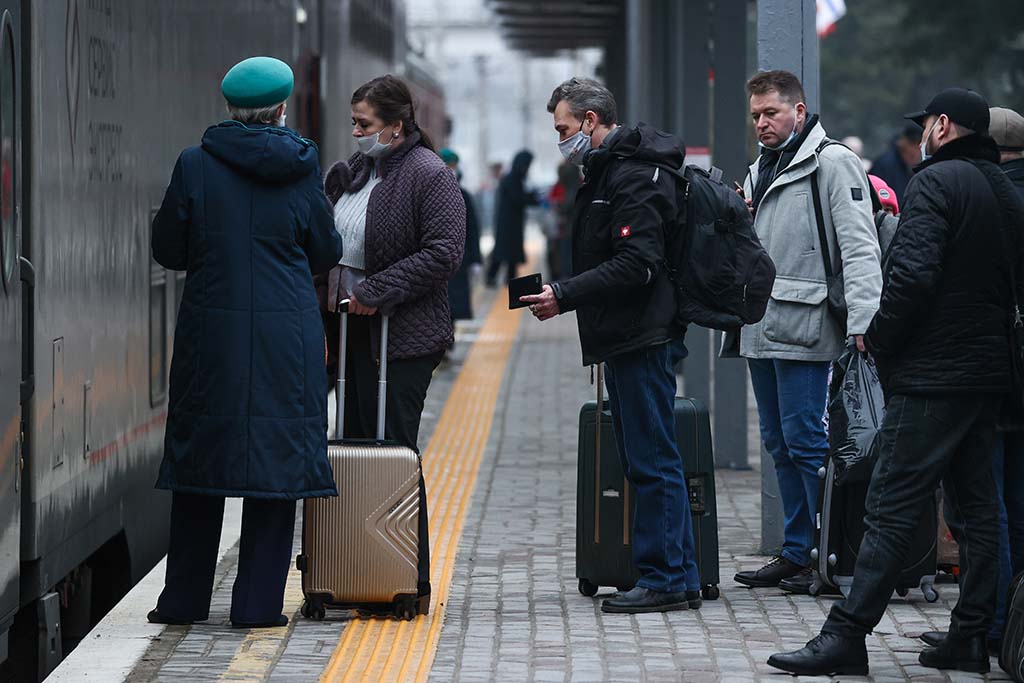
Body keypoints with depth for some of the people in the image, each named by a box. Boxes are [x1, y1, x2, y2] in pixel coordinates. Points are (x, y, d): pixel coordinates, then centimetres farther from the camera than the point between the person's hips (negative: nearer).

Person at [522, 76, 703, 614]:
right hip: (627, 338, 11)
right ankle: (677, 578, 16)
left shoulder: (635, 177, -14)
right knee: (647, 460, 12)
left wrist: (564, 296, -19)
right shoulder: (608, 170, 19)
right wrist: (561, 292, 9)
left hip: (643, 340, -11)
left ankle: (666, 578, -4)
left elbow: (635, 265, -22)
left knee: (651, 460, -7)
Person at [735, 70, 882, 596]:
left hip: (803, 330, -9)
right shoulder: (759, 171, 20)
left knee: (805, 442, -9)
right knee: (779, 444, 11)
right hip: (761, 330, 9)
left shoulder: (831, 164, -8)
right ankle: (796, 552, 18)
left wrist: (862, 321, -22)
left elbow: (859, 247, -15)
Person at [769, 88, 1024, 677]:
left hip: (932, 374, -8)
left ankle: (847, 635, -11)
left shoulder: (937, 181, -11)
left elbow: (912, 274, -21)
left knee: (892, 509, -9)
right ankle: (971, 637, 12)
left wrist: (881, 341, -9)